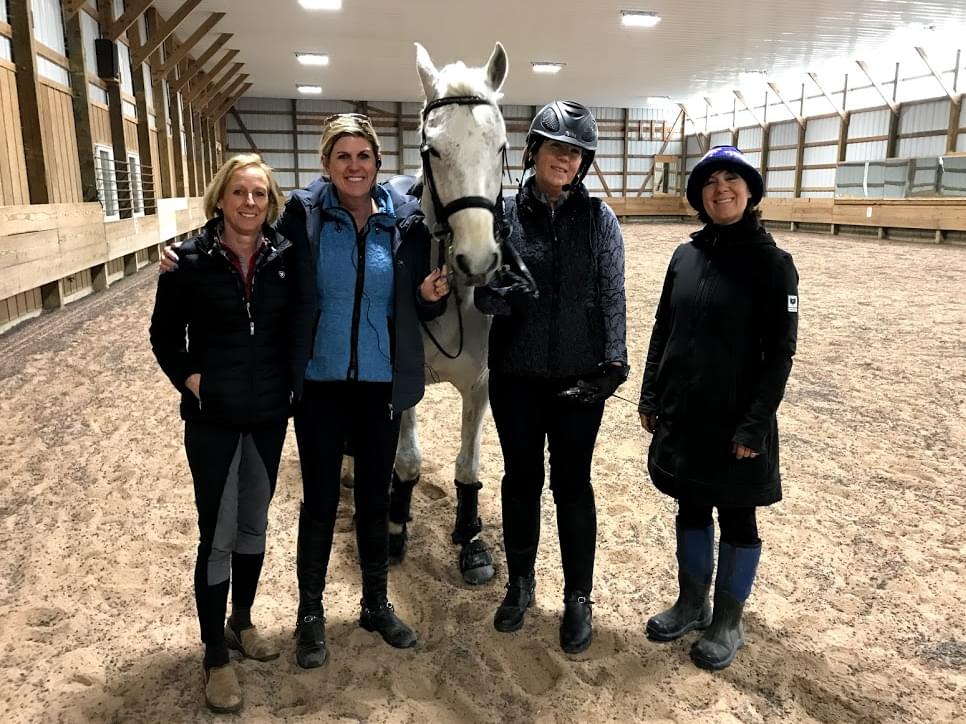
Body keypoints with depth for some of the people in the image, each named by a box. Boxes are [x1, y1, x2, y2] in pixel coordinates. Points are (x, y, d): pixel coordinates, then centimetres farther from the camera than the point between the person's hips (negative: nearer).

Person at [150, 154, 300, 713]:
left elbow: (297, 324, 9)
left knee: (254, 524, 17)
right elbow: (165, 336, 2)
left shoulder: (286, 257, -3)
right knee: (218, 536, 3)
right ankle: (216, 656, 21)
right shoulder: (192, 260, -8)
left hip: (270, 416, 3)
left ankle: (242, 622, 39)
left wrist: (292, 380, -1)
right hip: (213, 419, -3)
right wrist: (190, 379, -10)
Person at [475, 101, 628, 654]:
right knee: (522, 478, 14)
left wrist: (614, 362, -12)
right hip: (516, 374, 1)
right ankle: (520, 582, 34)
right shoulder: (506, 213, -2)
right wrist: (506, 296, -25)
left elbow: (613, 297, -2)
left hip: (579, 375, -1)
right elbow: (484, 296, -2)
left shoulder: (599, 218, -1)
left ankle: (579, 598, 25)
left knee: (573, 484, 8)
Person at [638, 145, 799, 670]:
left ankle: (727, 623, 29)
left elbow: (780, 352, -11)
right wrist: (650, 396, 7)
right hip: (680, 415, 5)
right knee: (691, 509, 18)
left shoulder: (772, 263, -10)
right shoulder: (685, 256, 3)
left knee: (736, 517, 11)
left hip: (735, 420, -4)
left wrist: (754, 425, -16)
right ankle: (692, 603, 37)